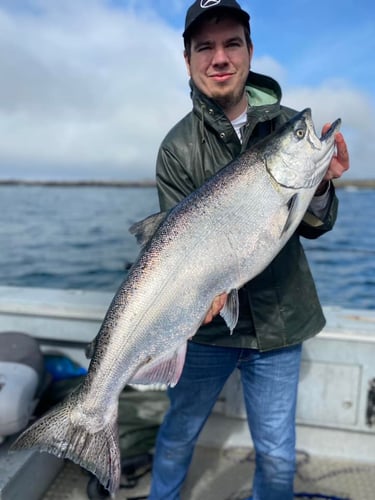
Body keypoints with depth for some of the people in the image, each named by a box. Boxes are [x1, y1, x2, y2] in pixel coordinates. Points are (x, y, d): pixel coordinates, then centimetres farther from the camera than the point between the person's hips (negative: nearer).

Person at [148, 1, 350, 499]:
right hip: (208, 323, -1)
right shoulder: (178, 146, -7)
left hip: (279, 323, 2)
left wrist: (320, 186, -21)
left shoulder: (287, 125, -1)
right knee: (179, 434, 17)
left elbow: (313, 227, 0)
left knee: (277, 457, 13)